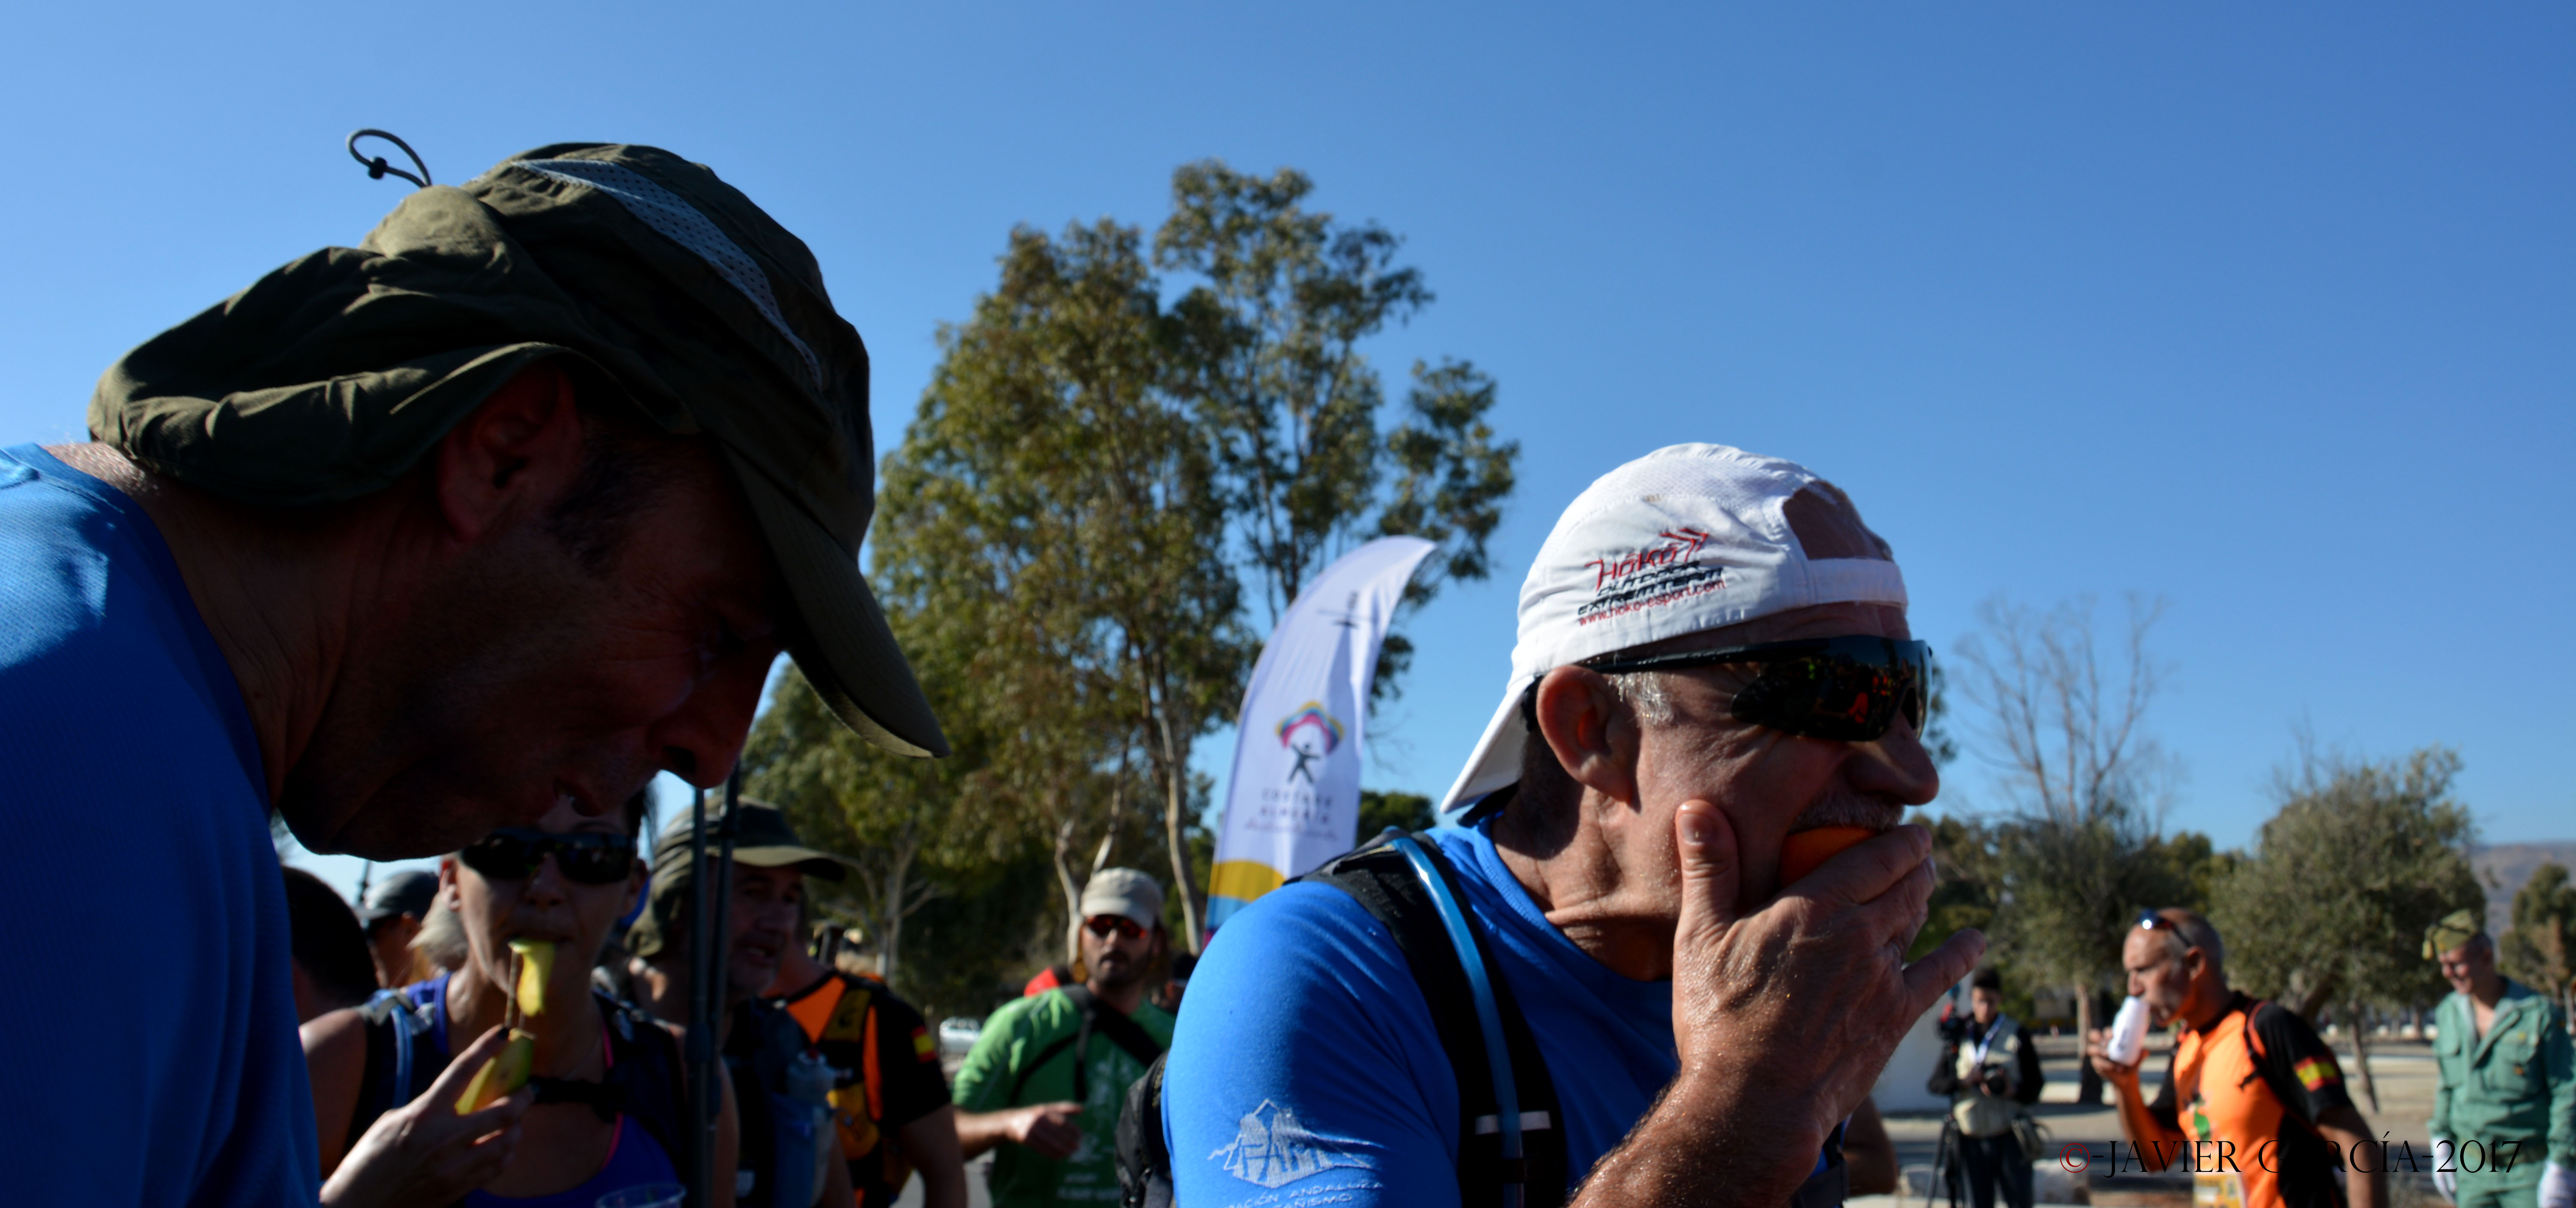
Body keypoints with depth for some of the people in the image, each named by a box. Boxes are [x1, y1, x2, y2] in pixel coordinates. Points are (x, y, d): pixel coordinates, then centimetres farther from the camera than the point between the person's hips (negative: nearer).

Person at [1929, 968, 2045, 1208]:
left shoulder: (2017, 1035, 3)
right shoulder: (1958, 1037, 7)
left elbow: (2035, 1087, 1)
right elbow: (1934, 1084, 4)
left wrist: (2014, 1091, -20)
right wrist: (1962, 1081, -15)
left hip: (2009, 1137, -2)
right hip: (1971, 1139, 2)